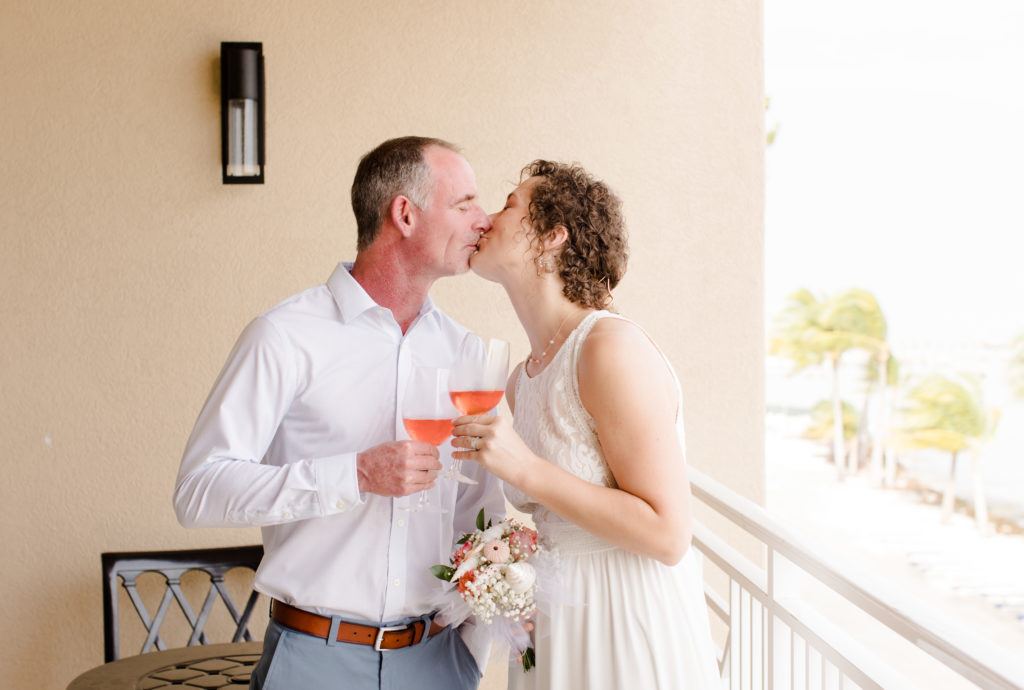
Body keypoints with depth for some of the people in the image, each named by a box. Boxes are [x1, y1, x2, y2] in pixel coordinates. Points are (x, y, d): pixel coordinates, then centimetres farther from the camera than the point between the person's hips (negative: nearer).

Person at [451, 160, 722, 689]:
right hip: (554, 626, 8)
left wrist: (525, 470, -26)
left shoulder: (612, 347, -20)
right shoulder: (520, 380, 5)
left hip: (633, 633, -7)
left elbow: (666, 535, -23)